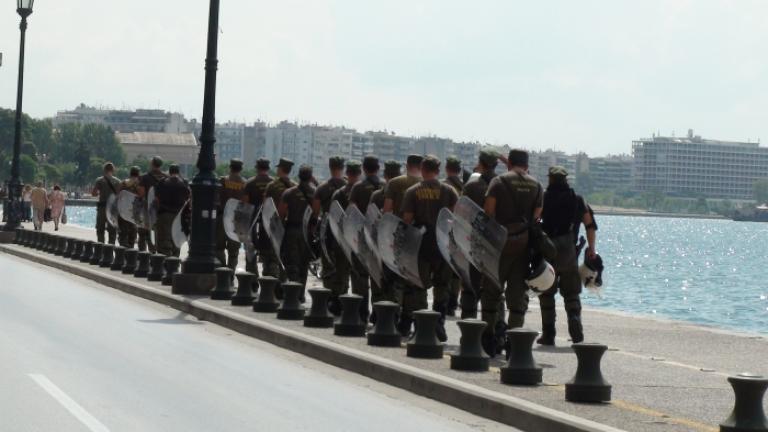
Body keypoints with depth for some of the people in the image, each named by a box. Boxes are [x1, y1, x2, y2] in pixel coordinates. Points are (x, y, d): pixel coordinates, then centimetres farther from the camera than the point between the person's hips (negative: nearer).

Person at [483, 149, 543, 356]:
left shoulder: (499, 181, -2)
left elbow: (488, 212, -8)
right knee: (518, 292, 6)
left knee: (492, 290, 7)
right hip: (524, 244, 3)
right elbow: (537, 216, 4)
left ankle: (488, 337, 9)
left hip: (501, 242, -2)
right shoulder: (536, 186, 9)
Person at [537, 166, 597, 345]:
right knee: (572, 294, 10)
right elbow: (590, 224, 6)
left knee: (546, 293, 7)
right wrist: (591, 248, 11)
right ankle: (576, 332, -5)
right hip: (569, 252, 2)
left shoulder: (543, 198, -1)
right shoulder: (577, 199, 7)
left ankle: (548, 335, 4)